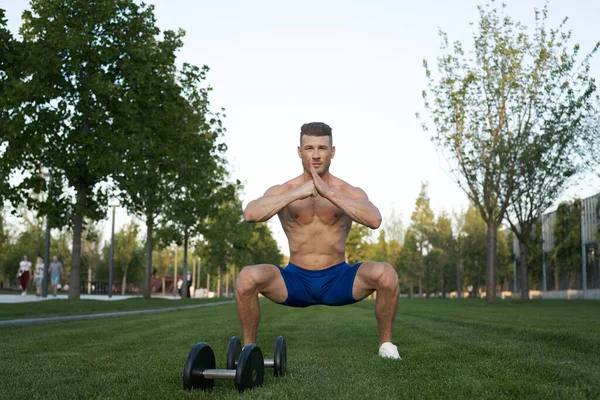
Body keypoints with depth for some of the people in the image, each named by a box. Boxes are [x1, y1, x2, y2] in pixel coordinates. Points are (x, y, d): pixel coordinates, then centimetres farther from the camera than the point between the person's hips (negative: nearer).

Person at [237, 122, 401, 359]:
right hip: (295, 281, 0)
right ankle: (249, 347, -6)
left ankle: (385, 344, -5)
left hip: (338, 280, 0)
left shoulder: (350, 192, -4)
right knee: (247, 277, -29)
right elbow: (250, 214, -24)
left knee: (386, 274, -28)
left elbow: (374, 220, -26)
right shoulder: (283, 191, -3)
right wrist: (297, 194, -32)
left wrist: (329, 193, -33)